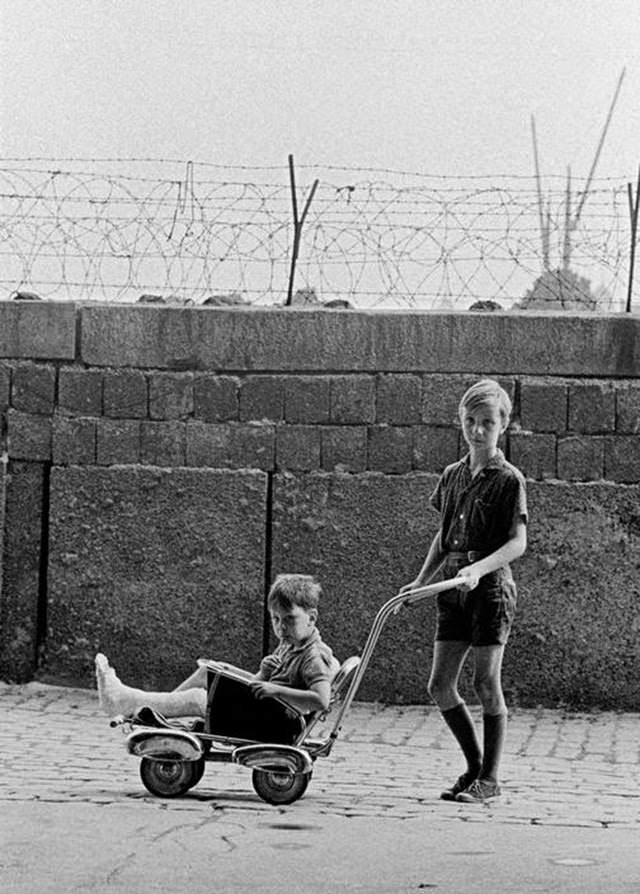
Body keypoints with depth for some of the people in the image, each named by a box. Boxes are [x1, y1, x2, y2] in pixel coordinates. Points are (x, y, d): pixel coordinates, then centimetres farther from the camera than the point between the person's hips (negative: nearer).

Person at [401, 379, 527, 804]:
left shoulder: (509, 480, -6)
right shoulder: (452, 476, 13)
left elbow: (517, 542, -14)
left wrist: (479, 568, -27)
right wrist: (422, 580, 15)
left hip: (490, 585, -6)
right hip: (453, 587, 6)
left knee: (486, 683, -5)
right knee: (440, 685, 4)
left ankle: (490, 777, 3)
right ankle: (475, 765, 19)